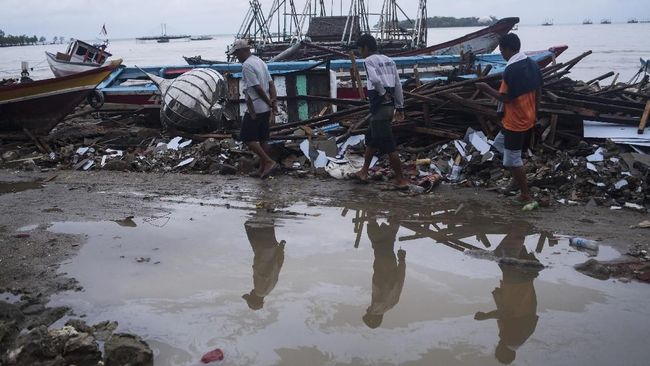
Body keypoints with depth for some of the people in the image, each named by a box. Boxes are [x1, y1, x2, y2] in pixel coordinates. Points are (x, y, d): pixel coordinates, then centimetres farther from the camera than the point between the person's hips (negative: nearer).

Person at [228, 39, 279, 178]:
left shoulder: (246, 66, -15)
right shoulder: (260, 62, 13)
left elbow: (258, 88, -20)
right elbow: (271, 83, 10)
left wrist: (269, 103, -12)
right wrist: (274, 102, 4)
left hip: (255, 109, -9)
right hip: (266, 109, 9)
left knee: (247, 138, -1)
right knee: (263, 139, 12)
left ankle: (269, 162, -7)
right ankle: (263, 169, 18)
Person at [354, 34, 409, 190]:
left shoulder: (369, 61, -8)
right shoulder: (388, 60, 15)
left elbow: (375, 79, -28)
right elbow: (398, 85, 12)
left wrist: (383, 93, -12)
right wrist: (400, 107, 13)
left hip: (379, 107, -9)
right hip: (389, 106, 9)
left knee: (388, 146, -4)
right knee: (370, 138, 21)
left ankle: (401, 180, 1)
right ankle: (364, 172, 29)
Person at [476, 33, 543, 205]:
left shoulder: (511, 70, -24)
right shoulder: (532, 64, 3)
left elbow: (505, 98, -21)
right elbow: (538, 92, 10)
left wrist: (487, 89, -9)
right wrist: (535, 113, 20)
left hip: (515, 122, -9)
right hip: (528, 118, 9)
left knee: (513, 159, 5)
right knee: (500, 143, 26)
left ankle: (525, 195, 15)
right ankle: (518, 178, 31)